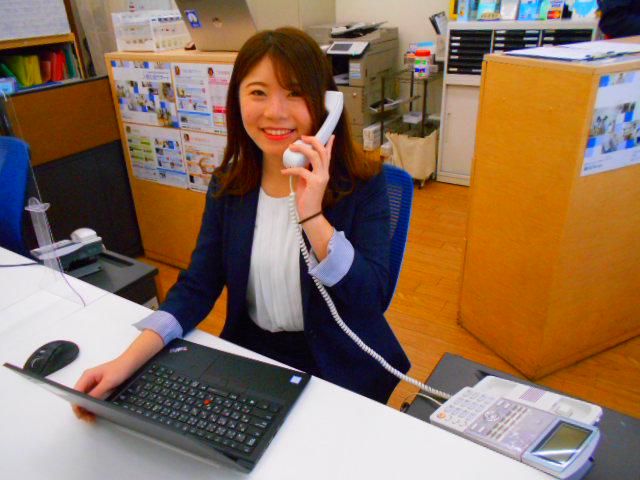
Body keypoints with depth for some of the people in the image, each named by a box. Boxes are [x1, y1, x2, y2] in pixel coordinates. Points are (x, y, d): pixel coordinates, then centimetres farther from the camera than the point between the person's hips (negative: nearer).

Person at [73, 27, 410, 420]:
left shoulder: (363, 184, -13)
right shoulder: (229, 184, -1)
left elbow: (373, 299, -19)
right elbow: (197, 286, -3)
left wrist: (313, 217, -31)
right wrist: (130, 359, -17)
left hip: (338, 369, -3)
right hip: (249, 356, 4)